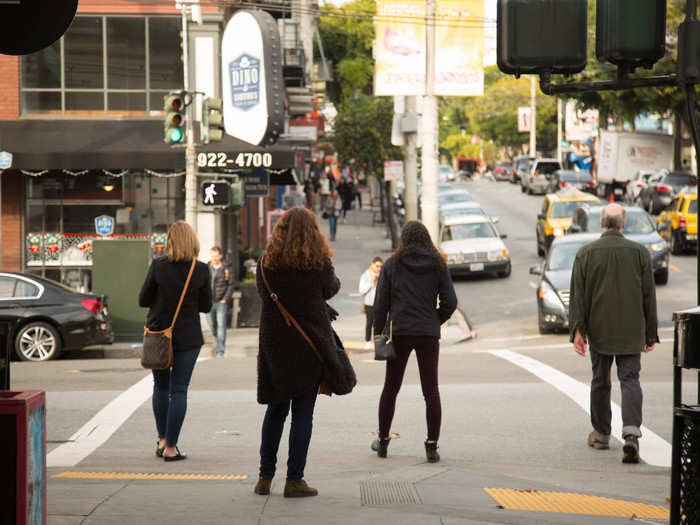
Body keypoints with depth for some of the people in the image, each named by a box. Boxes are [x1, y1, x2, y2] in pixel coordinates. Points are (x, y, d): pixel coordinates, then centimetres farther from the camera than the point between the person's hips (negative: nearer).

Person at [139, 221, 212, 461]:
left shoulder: (158, 266, -10)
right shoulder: (201, 270, -8)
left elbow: (143, 300, -4)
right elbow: (206, 306, 0)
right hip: (187, 337, -1)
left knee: (160, 387, 18)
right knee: (178, 390, 3)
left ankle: (162, 439, 22)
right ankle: (170, 447, 2)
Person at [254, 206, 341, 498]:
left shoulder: (266, 263, -3)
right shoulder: (319, 264, -9)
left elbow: (263, 294, 8)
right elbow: (330, 290, 8)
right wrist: (335, 279, 29)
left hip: (274, 344, 3)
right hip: (311, 343, -3)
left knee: (276, 408, 15)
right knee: (303, 412, 3)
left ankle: (265, 476, 15)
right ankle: (294, 479, 2)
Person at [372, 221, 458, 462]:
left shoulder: (392, 264, 0)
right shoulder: (438, 265, 2)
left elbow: (380, 303, -1)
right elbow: (450, 302, 1)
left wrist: (379, 331, 7)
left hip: (400, 333, 0)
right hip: (429, 334, 0)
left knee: (391, 389, 12)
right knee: (431, 390, 1)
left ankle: (383, 441, 20)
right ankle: (432, 446, -3)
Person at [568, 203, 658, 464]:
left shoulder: (586, 253, -2)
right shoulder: (640, 252, -1)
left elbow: (578, 296, -6)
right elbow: (649, 296, 2)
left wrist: (577, 330, -7)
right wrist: (651, 334, 8)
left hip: (599, 330, 0)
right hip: (631, 333, 0)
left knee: (600, 381, 13)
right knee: (630, 380, -1)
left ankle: (601, 435, 22)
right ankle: (631, 432, -20)